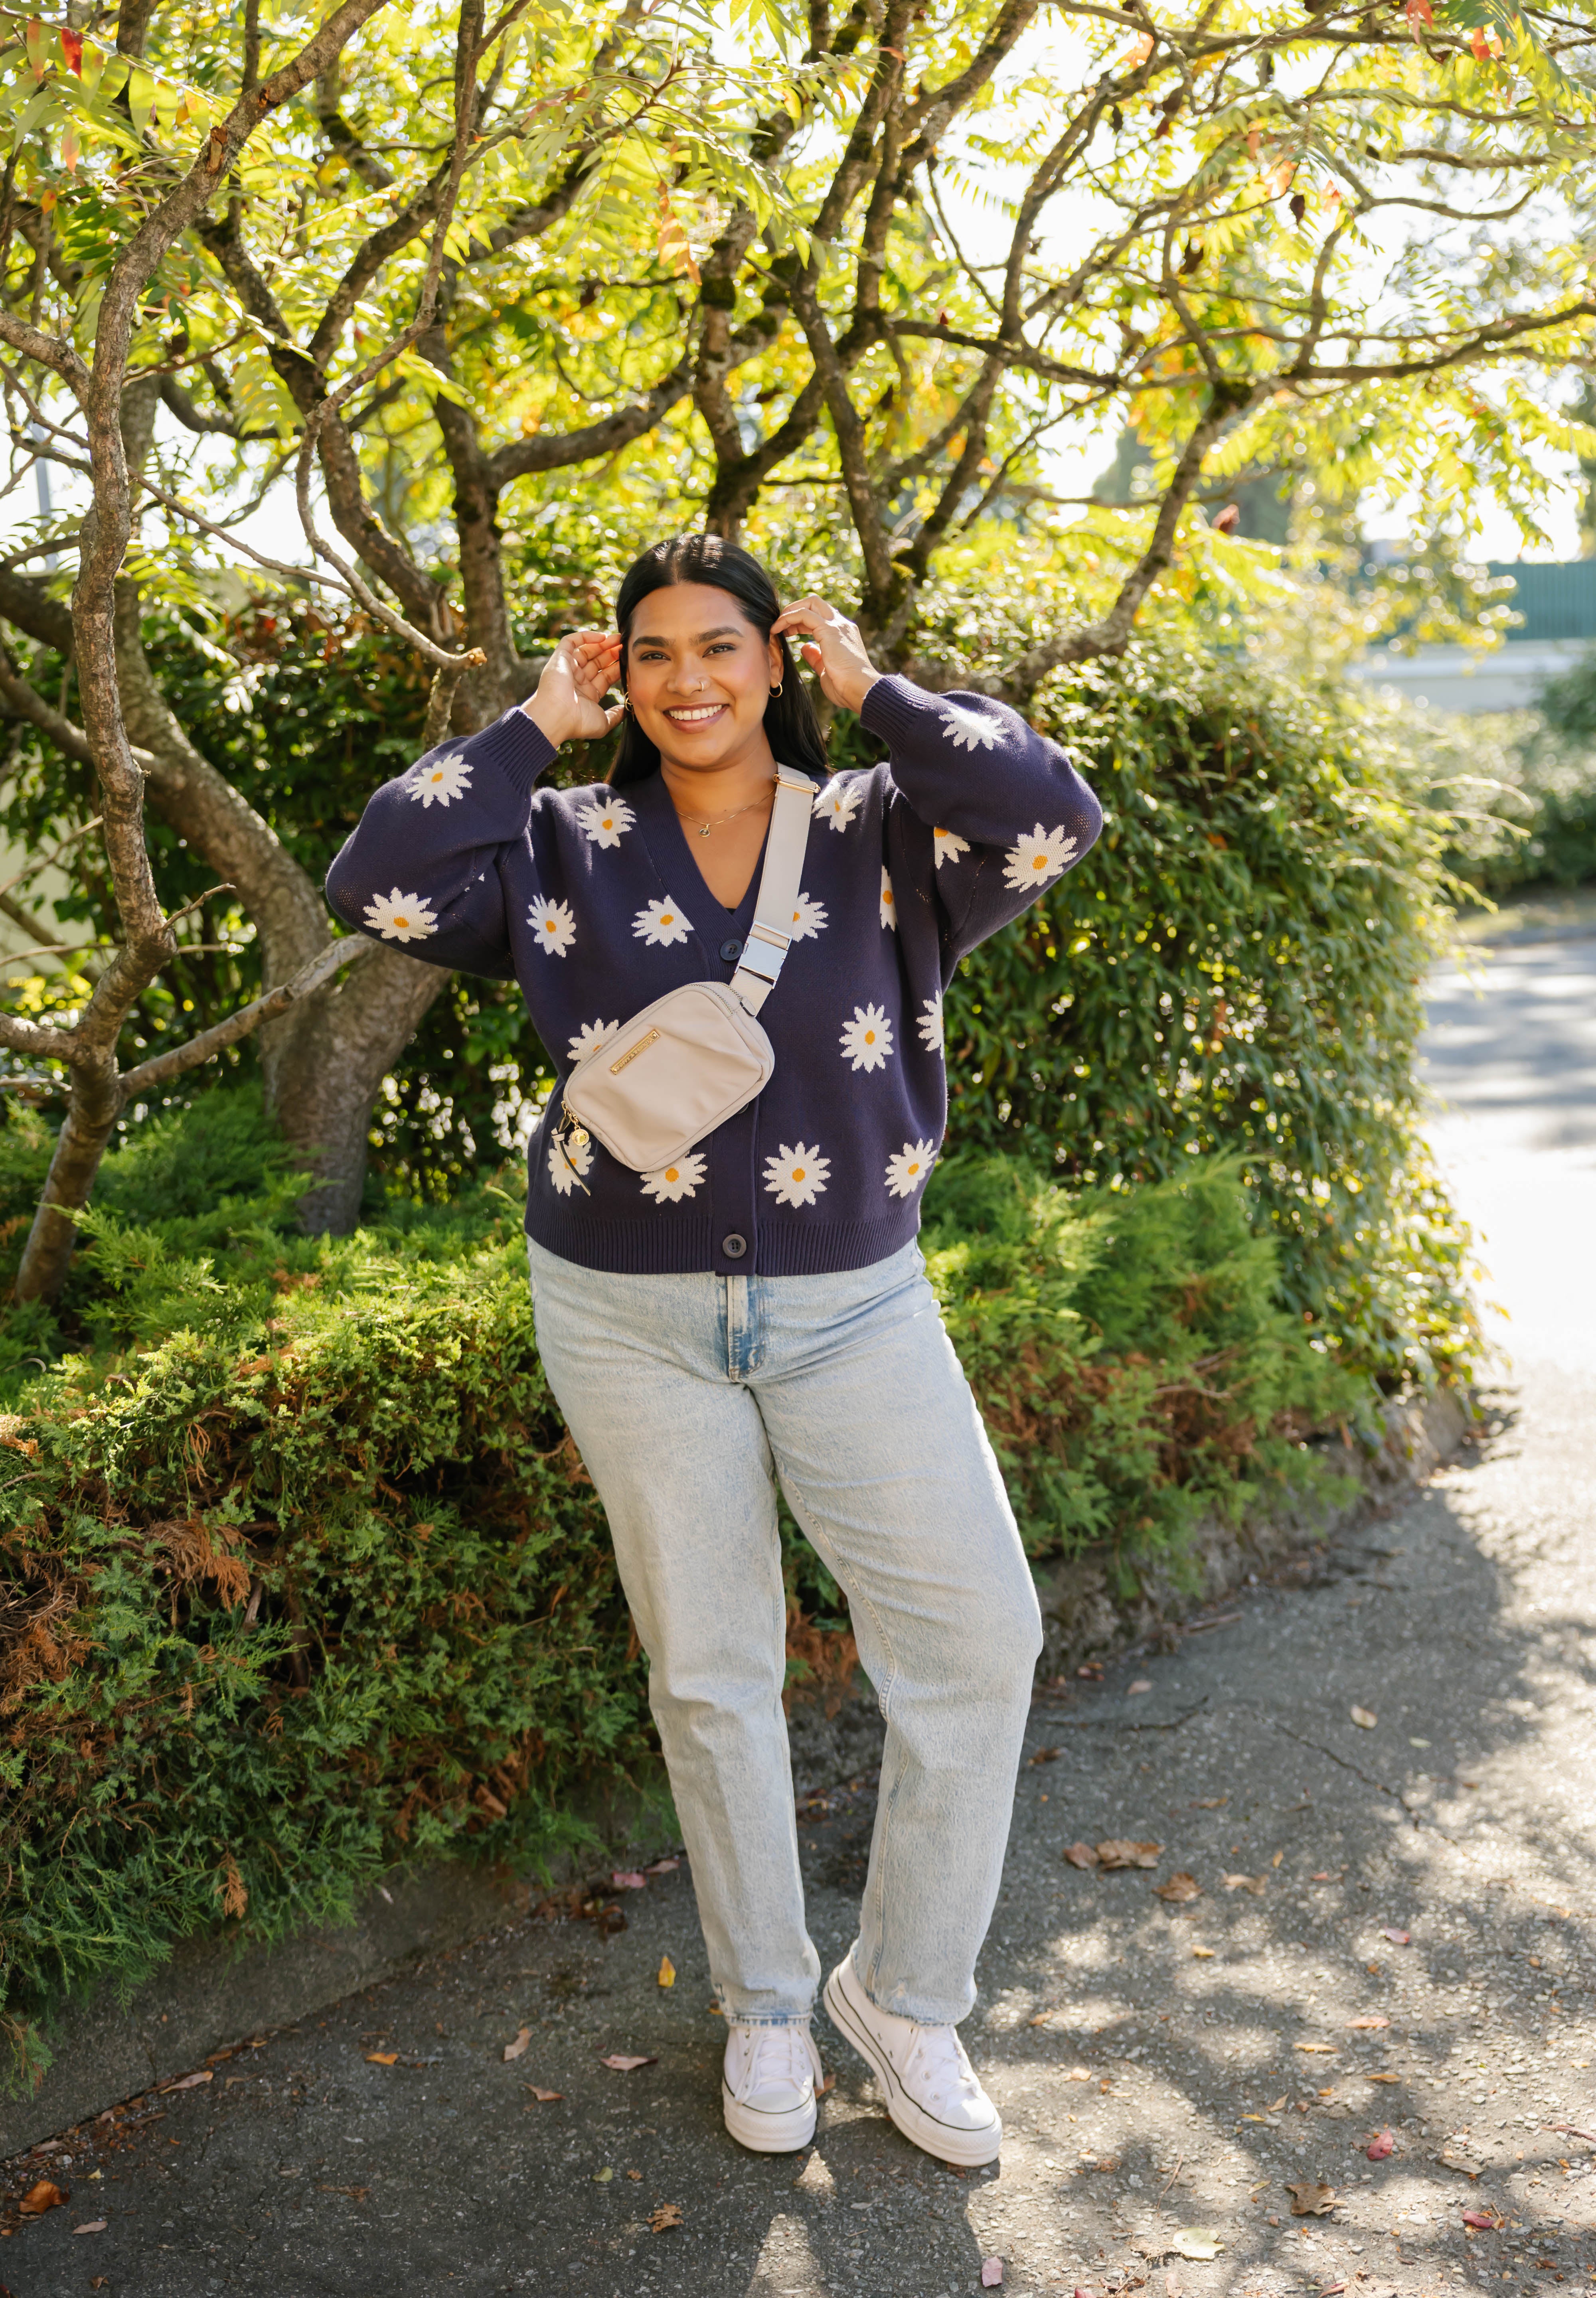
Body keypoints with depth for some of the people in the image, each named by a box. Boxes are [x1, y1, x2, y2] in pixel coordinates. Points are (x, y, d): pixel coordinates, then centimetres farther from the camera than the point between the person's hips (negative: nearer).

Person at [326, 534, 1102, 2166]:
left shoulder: (880, 828, 1)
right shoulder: (568, 851, 3)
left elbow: (1055, 816, -15)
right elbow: (379, 886, -10)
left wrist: (876, 696, -8)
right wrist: (535, 728, -6)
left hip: (853, 1307, 0)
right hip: (632, 1321, 0)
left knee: (977, 1636, -5)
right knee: (707, 1669, 11)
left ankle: (903, 1992, 18)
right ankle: (764, 2004, 32)